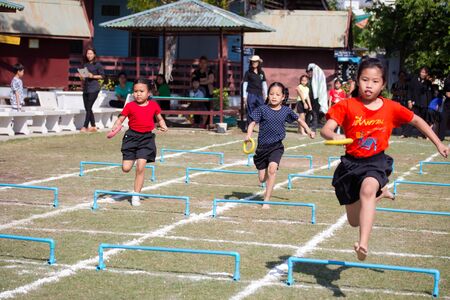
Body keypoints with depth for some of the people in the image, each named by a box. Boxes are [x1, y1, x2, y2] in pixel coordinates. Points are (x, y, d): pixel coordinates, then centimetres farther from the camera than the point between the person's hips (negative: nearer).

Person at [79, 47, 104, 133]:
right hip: (85, 88, 7)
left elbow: (102, 75, -4)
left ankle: (85, 127, -9)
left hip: (94, 88, -7)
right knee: (87, 108, 6)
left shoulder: (97, 64, -2)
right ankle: (93, 127, 14)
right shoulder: (85, 65, 15)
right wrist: (82, 77, 1)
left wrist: (93, 76, -15)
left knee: (89, 108, -10)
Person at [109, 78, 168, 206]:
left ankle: (136, 195, 2)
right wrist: (114, 129, -17)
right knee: (126, 168, -4)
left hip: (146, 138, 0)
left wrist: (163, 126, -2)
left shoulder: (154, 105, 4)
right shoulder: (130, 106, -1)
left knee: (140, 168, -10)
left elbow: (159, 119, 18)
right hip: (132, 136, 0)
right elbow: (120, 120, 0)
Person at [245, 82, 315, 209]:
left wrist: (308, 130, 9)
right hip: (262, 146, 0)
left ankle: (267, 200, -17)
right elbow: (253, 123, -6)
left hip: (277, 146, 0)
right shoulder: (262, 109, -3)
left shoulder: (286, 110, 2)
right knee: (262, 179, 3)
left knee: (272, 168, -26)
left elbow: (298, 119, 18)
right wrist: (248, 135, -23)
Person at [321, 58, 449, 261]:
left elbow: (417, 121, 12)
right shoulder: (347, 106, -8)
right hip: (351, 163, 2)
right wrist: (334, 136, -41)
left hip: (376, 162, -2)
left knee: (367, 189, -38)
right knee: (354, 221, 13)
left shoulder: (391, 108, -3)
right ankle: (381, 192, 45)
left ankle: (363, 244, -44)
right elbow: (326, 129, -17)